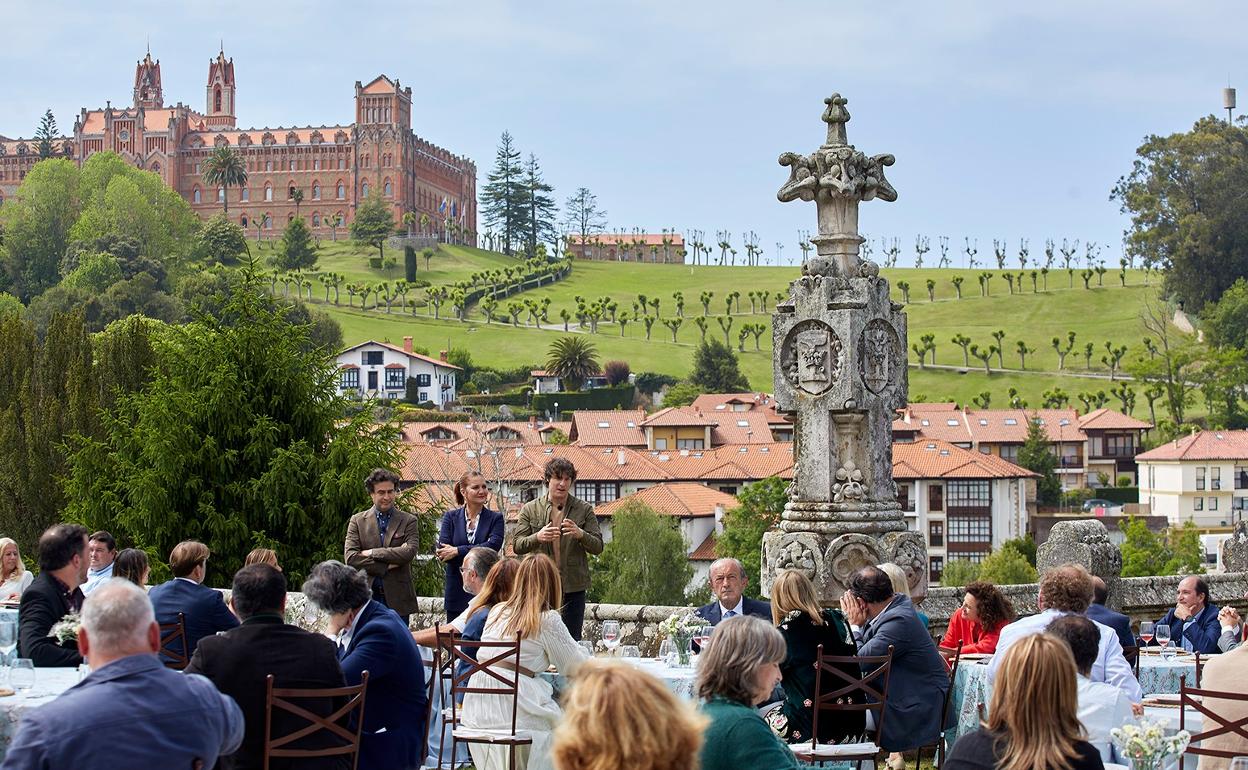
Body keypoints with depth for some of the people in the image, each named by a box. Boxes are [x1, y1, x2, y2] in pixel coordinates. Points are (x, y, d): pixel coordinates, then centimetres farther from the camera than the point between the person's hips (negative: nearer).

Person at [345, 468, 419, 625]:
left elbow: (410, 552, -11)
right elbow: (350, 558, -4)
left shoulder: (408, 521, 5)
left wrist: (371, 553, -11)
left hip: (397, 600, -1)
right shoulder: (358, 521, 7)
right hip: (366, 597, 1)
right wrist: (387, 566, -10)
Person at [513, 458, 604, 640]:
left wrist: (580, 534, -19)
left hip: (573, 586, 0)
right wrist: (537, 538, -20)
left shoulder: (584, 509, 5)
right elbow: (516, 546, 0)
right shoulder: (530, 509, 5)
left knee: (573, 639, 0)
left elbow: (598, 547, 1)